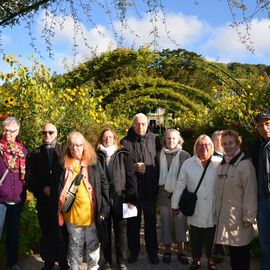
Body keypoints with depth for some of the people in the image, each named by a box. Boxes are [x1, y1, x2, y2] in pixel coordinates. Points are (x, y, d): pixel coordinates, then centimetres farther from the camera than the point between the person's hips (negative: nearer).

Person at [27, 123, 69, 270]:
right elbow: (30, 177, 5)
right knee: (46, 231, 7)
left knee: (62, 231, 1)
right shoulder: (35, 153, 10)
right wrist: (43, 188, -8)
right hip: (44, 199, 2)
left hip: (62, 198, -1)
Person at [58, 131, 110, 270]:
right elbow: (59, 188, 8)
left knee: (93, 243, 11)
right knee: (75, 245, 14)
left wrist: (104, 208, -5)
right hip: (72, 212, 1)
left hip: (91, 211, -1)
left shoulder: (93, 162, -2)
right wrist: (59, 210, 4)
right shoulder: (64, 164, 1)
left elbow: (104, 184, 0)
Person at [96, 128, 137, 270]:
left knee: (121, 231, 8)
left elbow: (131, 177, -1)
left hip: (119, 199, -1)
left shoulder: (123, 155, 1)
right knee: (105, 231, 11)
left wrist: (132, 198, -7)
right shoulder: (97, 156, 3)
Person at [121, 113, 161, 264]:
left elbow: (161, 160, 8)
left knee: (151, 220, 12)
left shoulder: (154, 139, 2)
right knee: (133, 221, 11)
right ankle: (134, 251, 27)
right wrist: (133, 167, -14)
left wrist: (158, 182, 3)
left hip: (151, 188, 1)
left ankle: (153, 252, 27)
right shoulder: (125, 142, -1)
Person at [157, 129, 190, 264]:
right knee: (166, 223, 9)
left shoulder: (185, 155, -3)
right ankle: (167, 250, 23)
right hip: (164, 195, 2)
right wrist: (158, 191, 4)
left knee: (181, 222, 4)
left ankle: (181, 251, 19)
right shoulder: (160, 155, 2)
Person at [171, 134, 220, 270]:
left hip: (213, 210, 0)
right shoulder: (188, 164, -3)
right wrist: (175, 204, 3)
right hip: (195, 210, 0)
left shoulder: (218, 164, -5)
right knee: (195, 238, 12)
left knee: (211, 238, 13)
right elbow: (180, 185, 0)